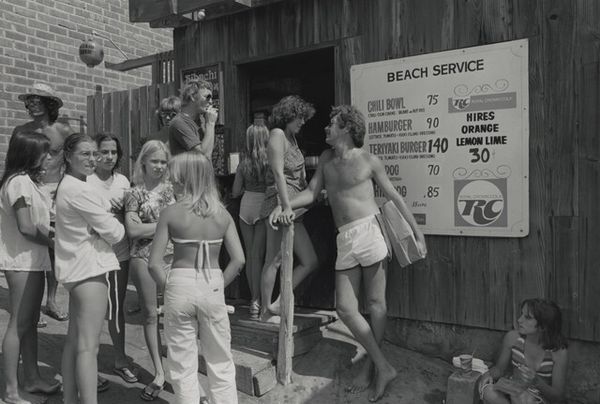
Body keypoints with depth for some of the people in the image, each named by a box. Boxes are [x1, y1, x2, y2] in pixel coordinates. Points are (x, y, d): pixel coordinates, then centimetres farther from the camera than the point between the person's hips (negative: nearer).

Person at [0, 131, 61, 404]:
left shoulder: (28, 181, 14)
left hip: (32, 260, 9)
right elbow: (26, 228, -20)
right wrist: (53, 243, -9)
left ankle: (32, 379, 26)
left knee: (30, 322, 15)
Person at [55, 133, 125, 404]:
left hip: (76, 268, 10)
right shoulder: (80, 190, -17)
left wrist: (104, 220, -2)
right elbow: (114, 232, -15)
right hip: (89, 269, -10)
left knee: (74, 340, 16)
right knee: (88, 345, -7)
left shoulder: (66, 186, 15)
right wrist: (118, 228, 5)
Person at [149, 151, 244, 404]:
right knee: (220, 360, 18)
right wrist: (218, 285, 5)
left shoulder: (171, 213, -8)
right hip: (213, 287, 2)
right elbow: (238, 260, -6)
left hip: (180, 286, -1)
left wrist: (167, 287, 5)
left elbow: (154, 263, -10)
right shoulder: (222, 213, -2)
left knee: (183, 364, 15)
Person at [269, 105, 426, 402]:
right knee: (345, 308, 1)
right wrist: (286, 205, -8)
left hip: (369, 231, -5)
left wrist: (417, 233, 6)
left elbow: (394, 196, 6)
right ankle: (382, 366, 15)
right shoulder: (326, 159, 17)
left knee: (375, 303, 2)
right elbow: (311, 192, 12)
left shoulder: (367, 160, 2)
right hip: (345, 240, 5)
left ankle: (371, 366, 18)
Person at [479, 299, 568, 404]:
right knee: (488, 391, -30)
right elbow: (499, 368, 6)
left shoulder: (558, 352, -16)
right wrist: (489, 375, -17)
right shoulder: (512, 337, -9)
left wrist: (537, 382, -30)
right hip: (514, 393, 3)